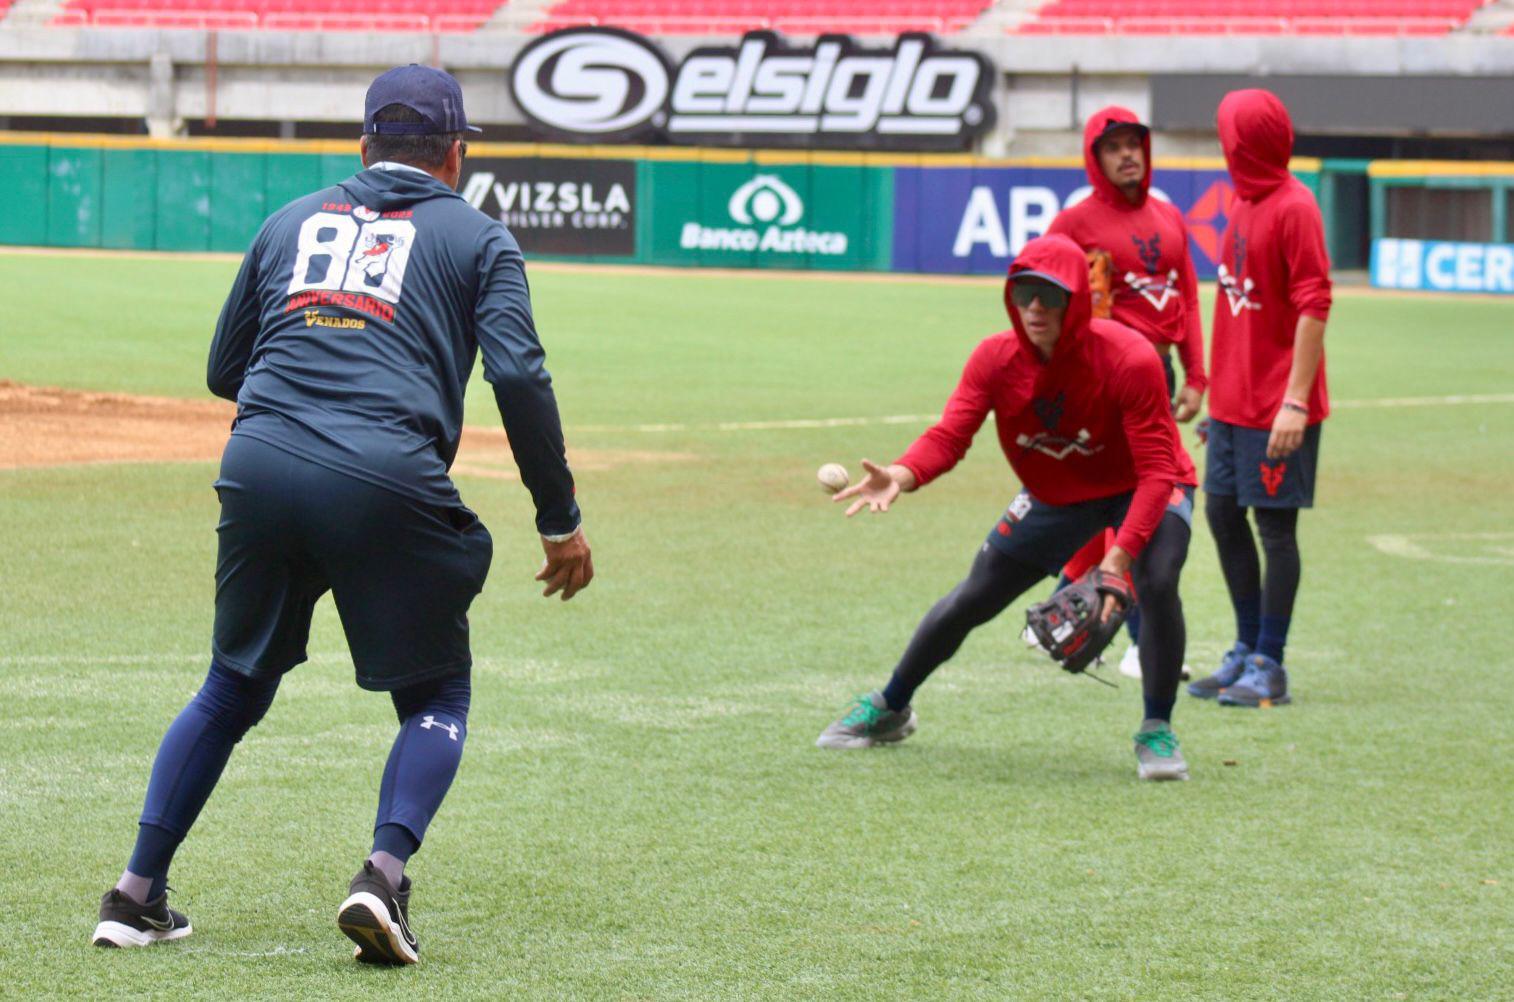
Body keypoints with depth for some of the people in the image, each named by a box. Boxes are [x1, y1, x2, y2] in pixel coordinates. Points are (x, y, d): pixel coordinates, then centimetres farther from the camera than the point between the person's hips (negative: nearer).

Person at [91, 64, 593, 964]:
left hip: (260, 467, 4)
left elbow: (225, 369, 27)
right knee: (437, 696, 12)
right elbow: (519, 378, 0)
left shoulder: (292, 221, 24)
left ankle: (137, 893, 13)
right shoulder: (477, 238, 13)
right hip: (388, 484, -3)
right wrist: (561, 520, 3)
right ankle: (384, 876, -10)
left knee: (234, 687, 20)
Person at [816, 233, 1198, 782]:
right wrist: (903, 476, -53)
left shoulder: (1130, 360, -32)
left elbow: (1158, 470, -34)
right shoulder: (995, 359, -20)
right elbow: (949, 434, -29)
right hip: (1056, 498, 4)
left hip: (1139, 491, -4)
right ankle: (889, 709, 31)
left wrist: (1122, 554, -47)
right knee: (969, 601, 7)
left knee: (1157, 584, -31)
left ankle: (1157, 731, -13)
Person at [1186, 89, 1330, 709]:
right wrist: (1218, 388, 15)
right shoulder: (1245, 203, 12)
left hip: (1278, 404, -9)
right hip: (1234, 398, 9)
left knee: (1275, 525, -3)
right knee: (1223, 514, 13)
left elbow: (1313, 307, -18)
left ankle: (1268, 668, 2)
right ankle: (1247, 651, 24)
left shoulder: (1294, 209, -15)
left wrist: (1295, 401, -23)